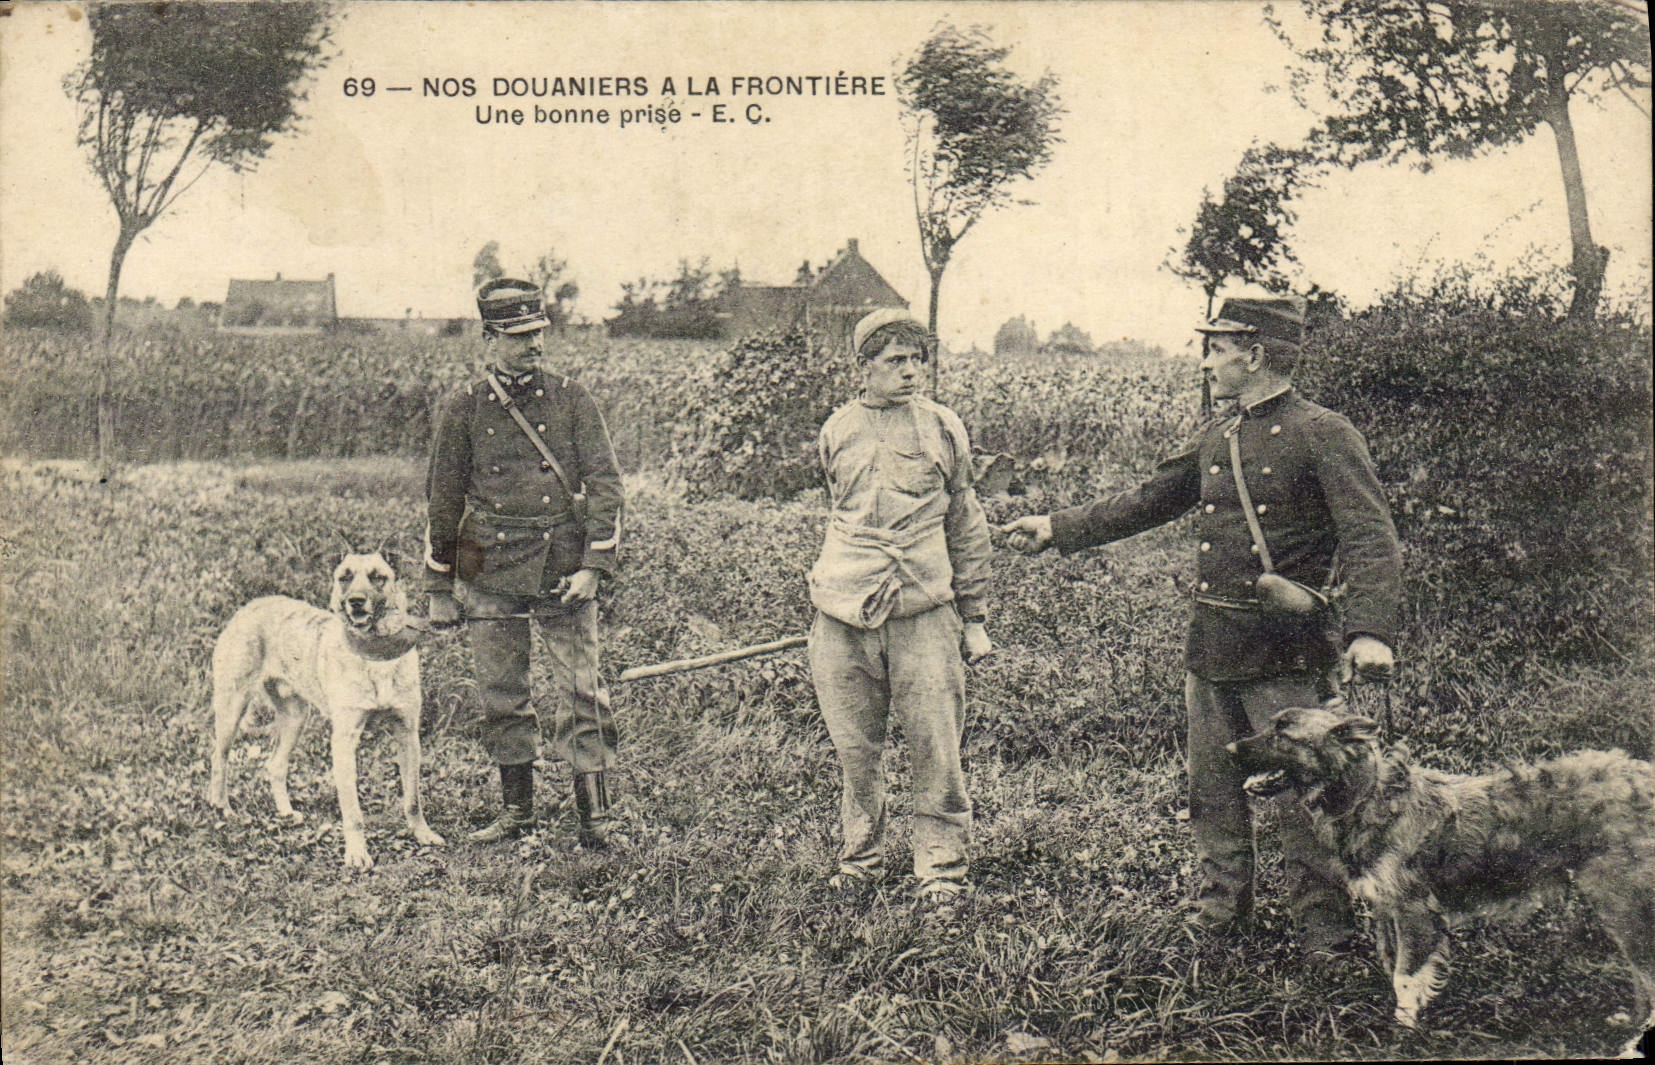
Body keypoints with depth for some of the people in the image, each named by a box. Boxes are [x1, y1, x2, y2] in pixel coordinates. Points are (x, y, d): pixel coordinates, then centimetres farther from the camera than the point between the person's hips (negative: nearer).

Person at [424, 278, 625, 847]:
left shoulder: (571, 399, 2)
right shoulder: (463, 409, 4)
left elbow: (604, 483, 0)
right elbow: (441, 501, 8)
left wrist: (594, 565, -10)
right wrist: (439, 589, 8)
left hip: (563, 565, -1)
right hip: (491, 571, 1)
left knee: (581, 691, -4)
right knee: (500, 694, 8)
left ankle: (595, 814, 4)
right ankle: (516, 810, 23)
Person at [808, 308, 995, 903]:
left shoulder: (943, 428, 5)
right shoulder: (837, 432, 9)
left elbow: (966, 527, 11)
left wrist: (972, 620, 10)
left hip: (924, 610, -2)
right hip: (844, 613, 2)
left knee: (937, 751, -2)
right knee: (854, 748, 8)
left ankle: (940, 868, 11)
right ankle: (861, 855, 26)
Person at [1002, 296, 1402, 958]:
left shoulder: (1323, 435, -10)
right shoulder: (1216, 440, 13)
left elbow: (1372, 540, -18)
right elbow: (1147, 502, 21)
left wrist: (1369, 631, -31)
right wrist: (1057, 529, 19)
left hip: (1287, 652, -7)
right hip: (1211, 647, 7)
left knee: (1302, 791, 0)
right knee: (1213, 786, 16)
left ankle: (1323, 925, 15)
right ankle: (1221, 899, 32)